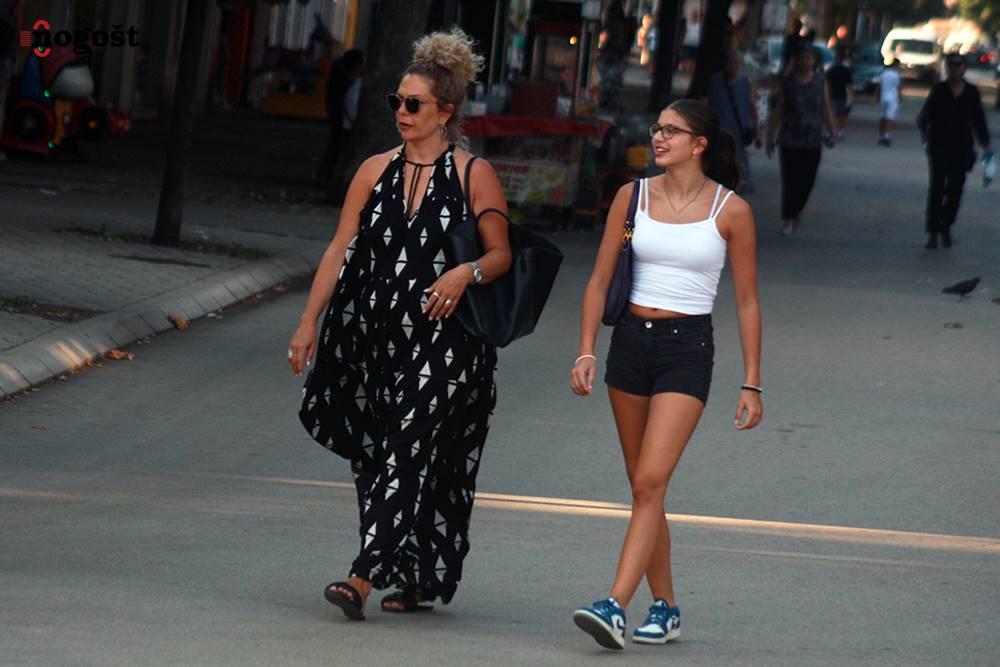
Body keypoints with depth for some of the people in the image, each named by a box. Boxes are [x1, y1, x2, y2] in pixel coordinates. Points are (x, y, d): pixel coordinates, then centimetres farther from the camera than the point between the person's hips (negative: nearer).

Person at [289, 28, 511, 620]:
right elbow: (340, 250, 8)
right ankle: (418, 579, 20)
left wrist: (467, 273, -21)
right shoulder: (376, 171, 9)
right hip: (374, 336, 5)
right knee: (374, 457, 8)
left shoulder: (473, 175, -2)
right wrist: (310, 323, 3)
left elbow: (502, 254, 1)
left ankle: (365, 577, -21)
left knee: (407, 457, -13)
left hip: (442, 342, -5)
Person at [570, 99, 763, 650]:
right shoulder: (633, 197, 4)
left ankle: (615, 606, -24)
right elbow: (600, 280, 7)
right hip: (631, 341, 4)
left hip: (688, 347, -4)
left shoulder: (730, 211, -3)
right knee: (642, 486, 9)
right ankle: (665, 607, 20)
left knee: (650, 481, -17)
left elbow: (747, 302, 2)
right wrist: (586, 351, -4)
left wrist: (751, 384, 0)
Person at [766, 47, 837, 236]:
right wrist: (771, 137, 0)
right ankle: (789, 220, -2)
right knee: (790, 180, -7)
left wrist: (831, 132, 0)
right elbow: (776, 112, 4)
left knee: (807, 181, 2)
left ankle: (794, 213, 24)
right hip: (790, 140, -2)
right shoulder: (786, 84, 2)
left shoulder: (820, 83, 8)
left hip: (813, 141, 2)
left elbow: (826, 110, 11)